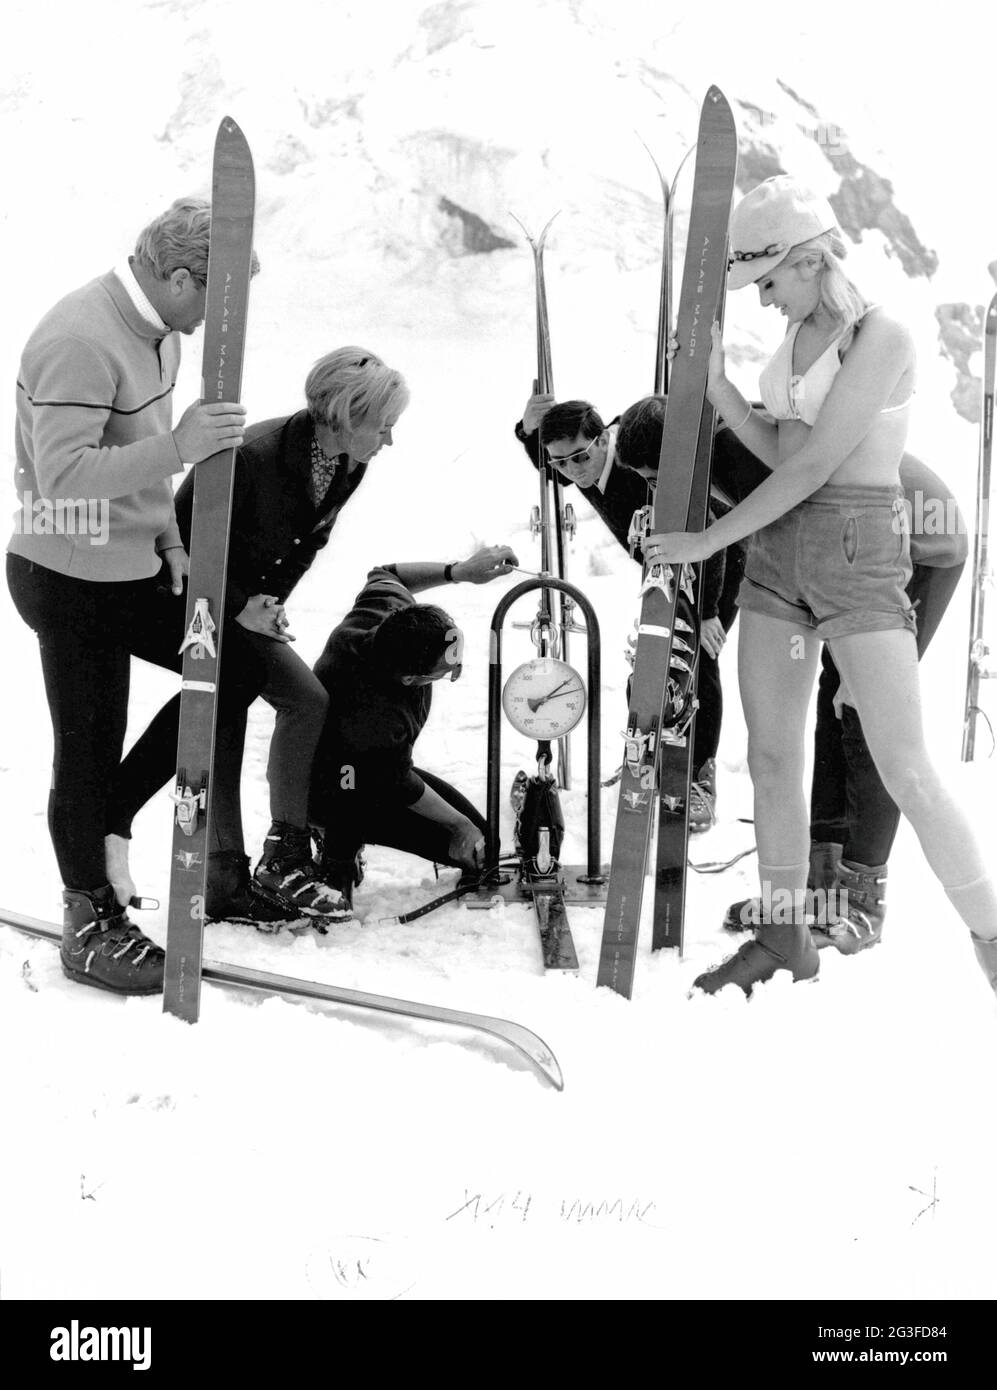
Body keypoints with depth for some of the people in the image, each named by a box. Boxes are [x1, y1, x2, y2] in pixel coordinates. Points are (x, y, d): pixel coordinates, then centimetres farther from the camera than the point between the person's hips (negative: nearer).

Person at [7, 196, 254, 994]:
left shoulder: (156, 327, 5)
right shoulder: (80, 343, -25)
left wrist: (169, 538, 8)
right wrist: (179, 448, -40)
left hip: (133, 568, 9)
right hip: (73, 580, -9)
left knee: (230, 669, 15)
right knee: (90, 751, 1)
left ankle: (111, 824, 26)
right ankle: (91, 922, 18)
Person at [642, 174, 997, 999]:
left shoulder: (883, 339, -13)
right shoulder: (799, 334, 12)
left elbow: (814, 466, -18)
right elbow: (780, 451, 10)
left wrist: (706, 542, -14)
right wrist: (714, 383, -2)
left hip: (859, 551, -7)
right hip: (779, 551, 8)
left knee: (906, 770, -10)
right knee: (771, 755, 8)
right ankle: (784, 937, 21)